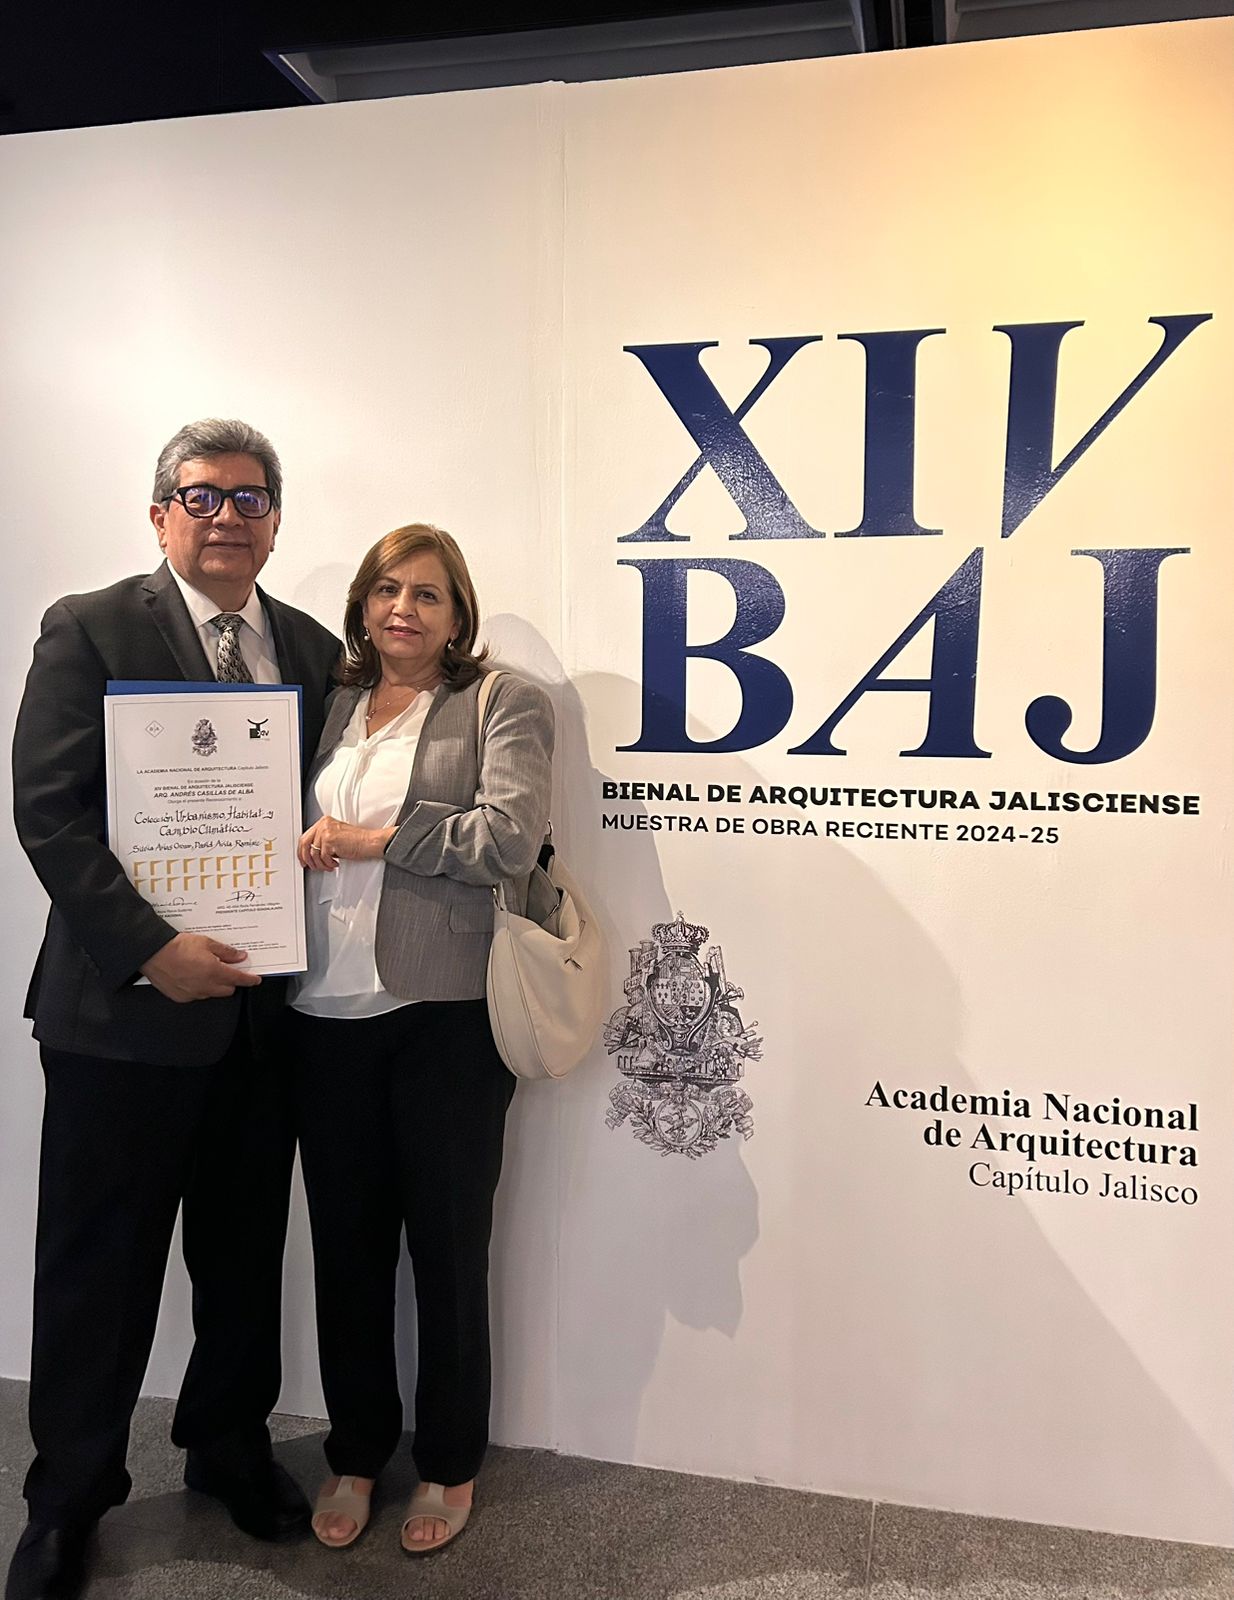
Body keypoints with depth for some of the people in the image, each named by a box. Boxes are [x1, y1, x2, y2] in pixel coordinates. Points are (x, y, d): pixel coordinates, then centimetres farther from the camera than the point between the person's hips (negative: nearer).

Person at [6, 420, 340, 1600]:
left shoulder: (315, 650, 9)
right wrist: (151, 949, -19)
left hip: (267, 1004, 4)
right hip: (125, 1009, -4)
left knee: (246, 1253, 17)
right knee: (99, 1268, 10)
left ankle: (228, 1444, 40)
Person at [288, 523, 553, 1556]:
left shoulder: (504, 705, 1)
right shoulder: (329, 708, 16)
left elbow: (510, 838, -13)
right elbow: (290, 829, 20)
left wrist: (373, 837, -10)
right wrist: (296, 843, -1)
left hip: (446, 1013, -4)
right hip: (327, 1010, 5)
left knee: (448, 1244, 8)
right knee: (346, 1240, 13)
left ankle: (451, 1466, 29)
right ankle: (356, 1452, 34)